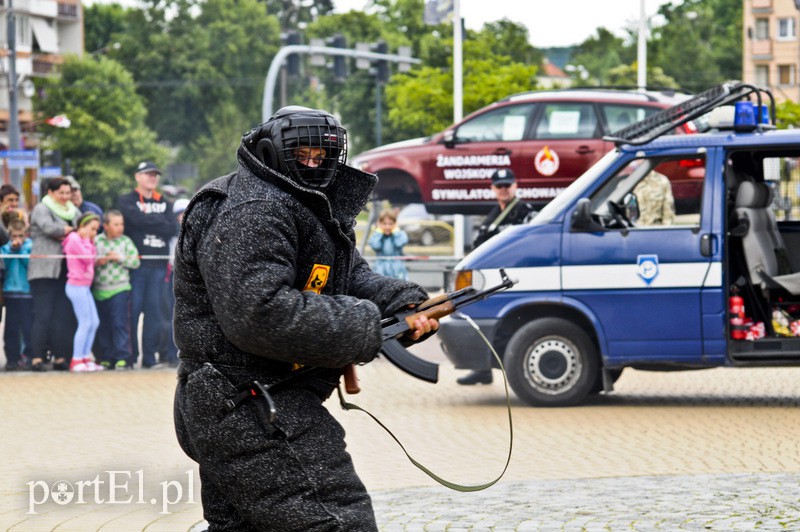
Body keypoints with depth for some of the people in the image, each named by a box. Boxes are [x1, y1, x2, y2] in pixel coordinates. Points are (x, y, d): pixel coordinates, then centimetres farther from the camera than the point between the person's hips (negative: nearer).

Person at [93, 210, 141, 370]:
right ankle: (105, 358, 14)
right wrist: (98, 262, -11)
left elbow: (135, 262, -1)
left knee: (120, 324, -8)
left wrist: (119, 258, -10)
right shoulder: (96, 241, 5)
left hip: (119, 289, -2)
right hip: (100, 289, 2)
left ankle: (122, 358, -7)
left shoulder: (126, 241, 2)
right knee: (103, 326, 7)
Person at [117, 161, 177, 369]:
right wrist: (160, 222, -3)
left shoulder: (163, 203, 18)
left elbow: (172, 229, 4)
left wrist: (148, 221, -6)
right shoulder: (127, 201, 4)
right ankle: (130, 357, -1)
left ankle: (149, 357, 6)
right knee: (133, 310, -6)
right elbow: (138, 219, -15)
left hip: (158, 263, 4)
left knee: (154, 310, 3)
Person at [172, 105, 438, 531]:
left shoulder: (309, 208, 19)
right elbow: (258, 316, -27)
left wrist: (407, 305, -7)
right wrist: (367, 327, -21)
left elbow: (353, 277, 16)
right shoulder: (251, 213, -16)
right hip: (252, 414, -11)